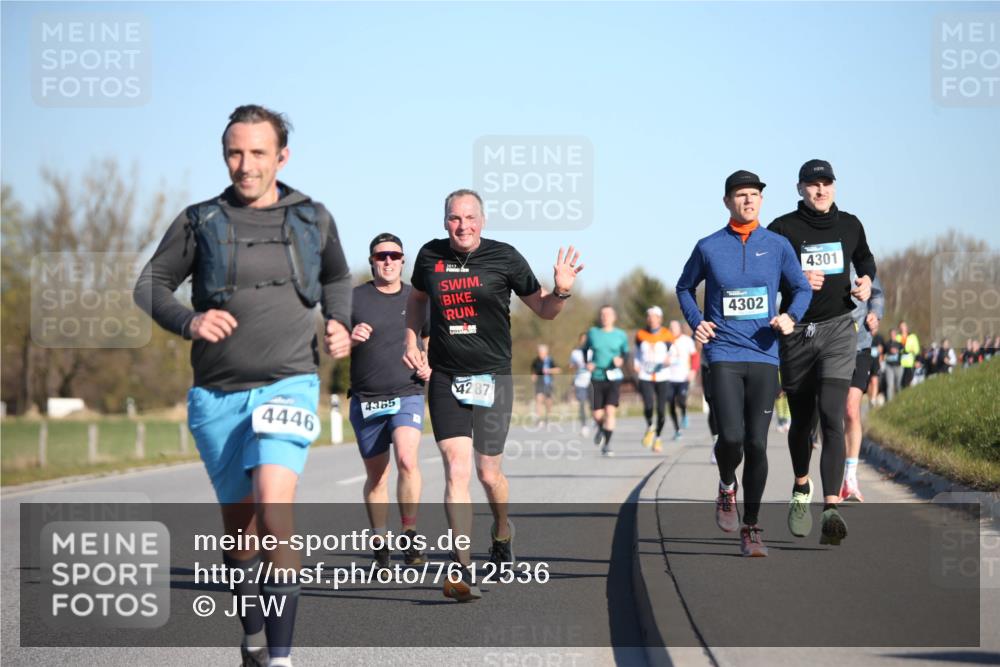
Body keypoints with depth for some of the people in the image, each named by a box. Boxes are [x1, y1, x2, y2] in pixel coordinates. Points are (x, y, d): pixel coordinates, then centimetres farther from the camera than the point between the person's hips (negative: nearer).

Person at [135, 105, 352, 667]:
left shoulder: (314, 219, 6)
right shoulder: (200, 222, 2)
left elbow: (337, 277, 24)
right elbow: (151, 285, 6)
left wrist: (340, 325, 5)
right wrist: (188, 321, -13)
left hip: (288, 385, -2)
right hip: (218, 394, 2)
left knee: (273, 504, -24)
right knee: (240, 524, 12)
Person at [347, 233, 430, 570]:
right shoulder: (354, 299, 2)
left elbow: (431, 340, 20)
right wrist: (350, 339, -18)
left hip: (407, 395, 0)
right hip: (365, 400, 0)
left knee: (407, 460, -24)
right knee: (376, 476, 7)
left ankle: (410, 535, -12)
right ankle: (380, 543, 22)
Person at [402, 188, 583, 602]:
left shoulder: (504, 258, -2)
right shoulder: (430, 256, 4)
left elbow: (543, 310, 6)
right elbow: (417, 298, 24)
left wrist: (561, 291, -14)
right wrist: (411, 342, 11)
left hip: (492, 377, -1)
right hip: (445, 379, 1)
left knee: (488, 472, 6)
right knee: (456, 470, -12)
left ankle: (502, 529, 41)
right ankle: (462, 571, -16)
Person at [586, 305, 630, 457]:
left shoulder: (620, 335, 2)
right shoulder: (593, 333, 4)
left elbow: (625, 352, 12)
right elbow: (587, 349, 17)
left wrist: (621, 360, -10)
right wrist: (588, 363, -1)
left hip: (614, 377, -1)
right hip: (597, 377, 1)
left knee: (610, 411, -14)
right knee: (598, 414, 2)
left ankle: (606, 444, -5)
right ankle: (599, 427, 39)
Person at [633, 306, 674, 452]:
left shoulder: (666, 336, 1)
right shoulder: (641, 335, 6)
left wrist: (669, 360, -19)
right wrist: (635, 364, 1)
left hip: (662, 378, 0)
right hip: (645, 378, 0)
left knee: (661, 410, 0)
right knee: (648, 406, -20)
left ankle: (657, 437, 22)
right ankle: (649, 427, 10)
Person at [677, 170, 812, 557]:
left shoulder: (778, 246, 6)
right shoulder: (708, 247, 4)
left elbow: (802, 288, 15)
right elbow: (685, 287, 19)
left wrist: (791, 316, -6)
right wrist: (695, 322, 2)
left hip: (764, 356, 1)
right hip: (724, 354, -1)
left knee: (757, 444, -1)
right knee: (731, 437, -16)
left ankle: (750, 530, 10)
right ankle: (727, 488, 19)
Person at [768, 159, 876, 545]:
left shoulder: (849, 226, 9)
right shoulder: (783, 229, -1)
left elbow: (864, 259, 28)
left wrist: (866, 281, 6)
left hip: (838, 329, 0)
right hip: (797, 333, 0)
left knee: (831, 418, -16)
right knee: (801, 421, 12)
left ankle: (831, 511, -26)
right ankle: (801, 489, 41)